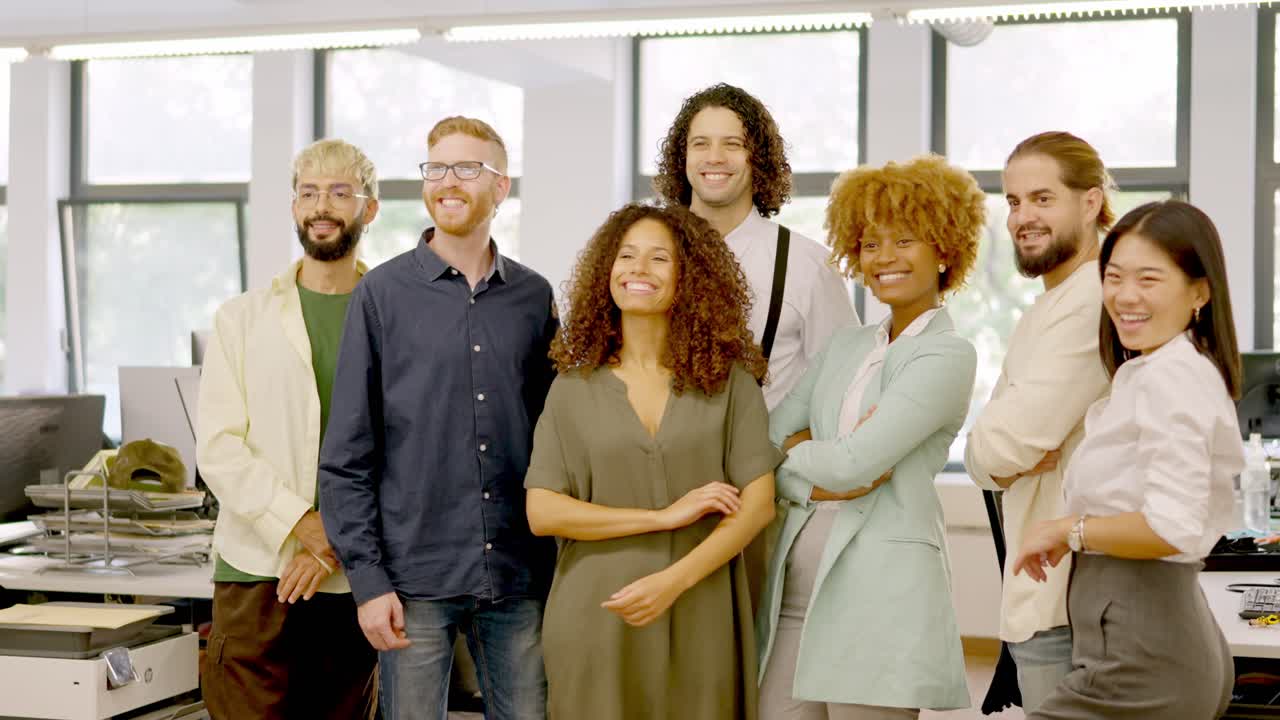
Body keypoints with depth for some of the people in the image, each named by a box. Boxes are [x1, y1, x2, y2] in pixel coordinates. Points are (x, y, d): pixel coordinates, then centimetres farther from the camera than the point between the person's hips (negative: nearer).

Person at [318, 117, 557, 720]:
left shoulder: (533, 297, 8)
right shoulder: (383, 293, 0)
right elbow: (346, 455, -1)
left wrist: (556, 567, 7)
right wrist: (367, 578, -8)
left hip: (518, 579, 3)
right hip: (415, 579, -2)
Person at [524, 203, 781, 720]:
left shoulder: (729, 381, 3)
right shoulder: (574, 389, 4)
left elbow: (758, 503, -2)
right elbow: (541, 511, -3)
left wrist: (673, 581, -13)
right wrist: (665, 516, -11)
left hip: (700, 622, 0)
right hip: (595, 621, 0)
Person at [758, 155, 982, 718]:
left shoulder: (949, 356, -6)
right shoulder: (847, 345, 16)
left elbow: (853, 463, -16)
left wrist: (790, 452, 2)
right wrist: (817, 475, -11)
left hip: (882, 590, -6)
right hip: (794, 580, 6)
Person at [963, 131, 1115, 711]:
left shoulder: (1094, 303, -16)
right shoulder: (1044, 309, 18)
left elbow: (1003, 443, -20)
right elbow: (984, 456, 14)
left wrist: (1001, 454, 2)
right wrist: (1007, 459, -8)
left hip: (1064, 602, -10)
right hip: (1039, 591, 10)